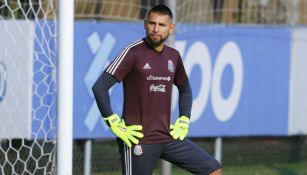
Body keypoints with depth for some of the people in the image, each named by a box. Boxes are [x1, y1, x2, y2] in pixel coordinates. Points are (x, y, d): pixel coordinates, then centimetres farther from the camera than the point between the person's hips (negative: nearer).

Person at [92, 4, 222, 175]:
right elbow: (100, 87, -14)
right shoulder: (134, 52, -10)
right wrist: (115, 125, -15)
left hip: (168, 136, 6)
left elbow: (185, 89, 27)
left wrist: (184, 121, 13)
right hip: (139, 140, -6)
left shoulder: (173, 56, 9)